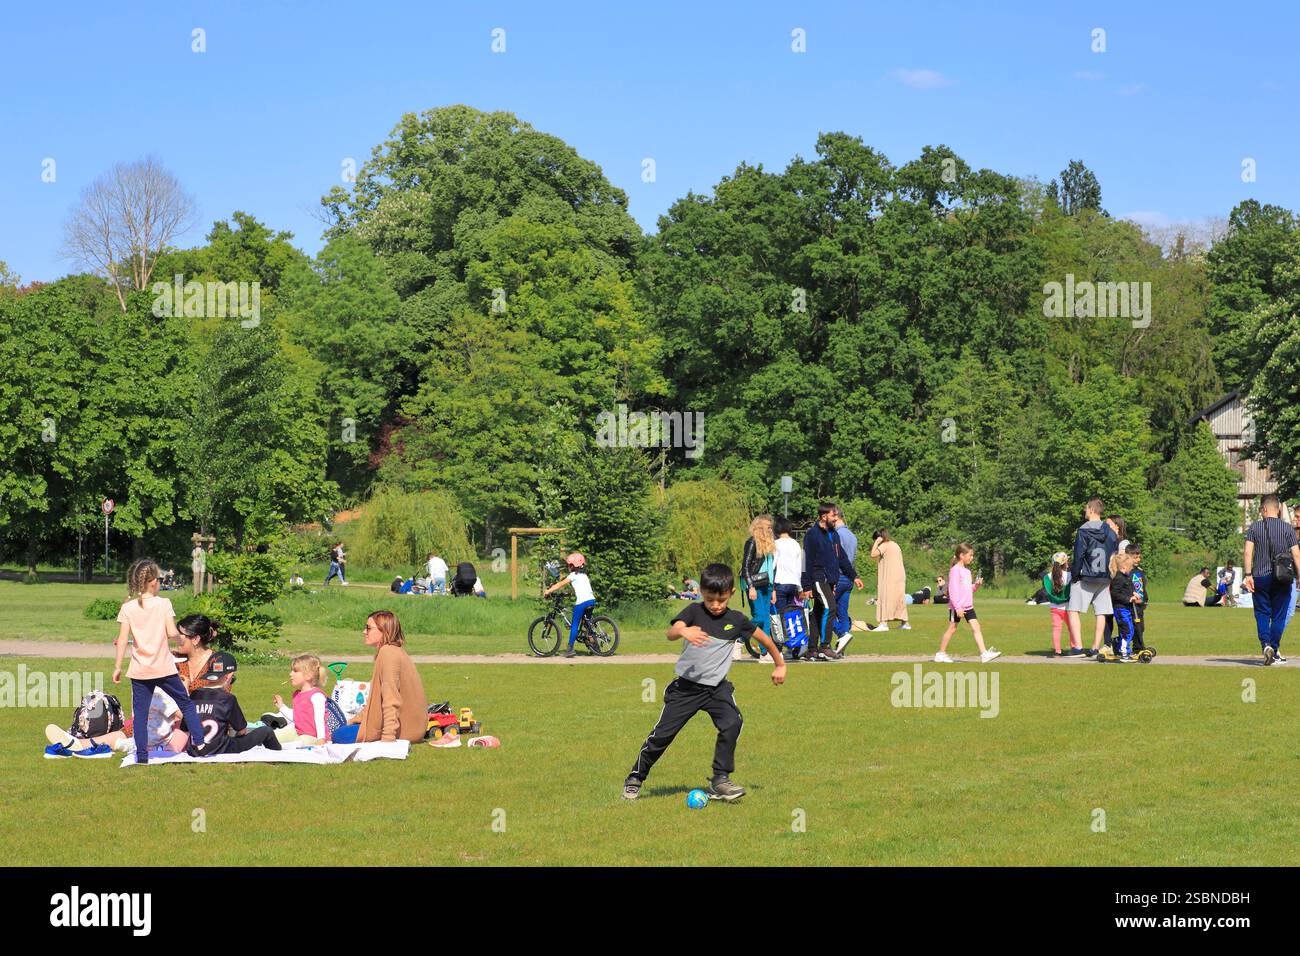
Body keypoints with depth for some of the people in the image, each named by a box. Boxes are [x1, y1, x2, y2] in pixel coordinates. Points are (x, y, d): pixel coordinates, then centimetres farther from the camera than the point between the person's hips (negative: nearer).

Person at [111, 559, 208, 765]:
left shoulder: (127, 608, -1)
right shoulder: (164, 604, -6)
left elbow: (122, 640, -3)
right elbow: (172, 633, -13)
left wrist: (117, 666, 2)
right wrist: (180, 634, 10)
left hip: (139, 671, 1)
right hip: (164, 668, -1)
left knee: (140, 713, 5)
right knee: (186, 704, 13)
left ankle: (141, 755, 0)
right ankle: (200, 742, 12)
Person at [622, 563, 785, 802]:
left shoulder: (737, 620, 0)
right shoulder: (694, 611, -8)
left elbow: (764, 638, 16)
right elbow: (671, 633, -26)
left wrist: (780, 665, 23)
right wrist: (683, 631, -49)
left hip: (717, 687, 2)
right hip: (686, 686, -2)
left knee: (732, 723, -23)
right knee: (663, 733, 0)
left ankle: (720, 780, -14)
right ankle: (635, 778, 19)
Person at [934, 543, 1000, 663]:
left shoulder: (966, 570, 15)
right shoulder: (955, 570, -12)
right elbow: (953, 590, -18)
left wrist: (977, 585, 0)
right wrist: (958, 608, -23)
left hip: (968, 606, 8)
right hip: (957, 607, -8)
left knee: (976, 627, -3)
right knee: (952, 628, 2)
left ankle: (984, 653, -10)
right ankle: (941, 654, 15)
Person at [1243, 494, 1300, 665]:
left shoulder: (1254, 528, 0)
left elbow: (1247, 552, -7)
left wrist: (1248, 575, -6)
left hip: (1260, 578, 0)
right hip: (1281, 579, 0)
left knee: (1262, 615, 8)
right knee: (1279, 616, 8)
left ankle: (1266, 645, -13)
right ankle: (1275, 652, 8)